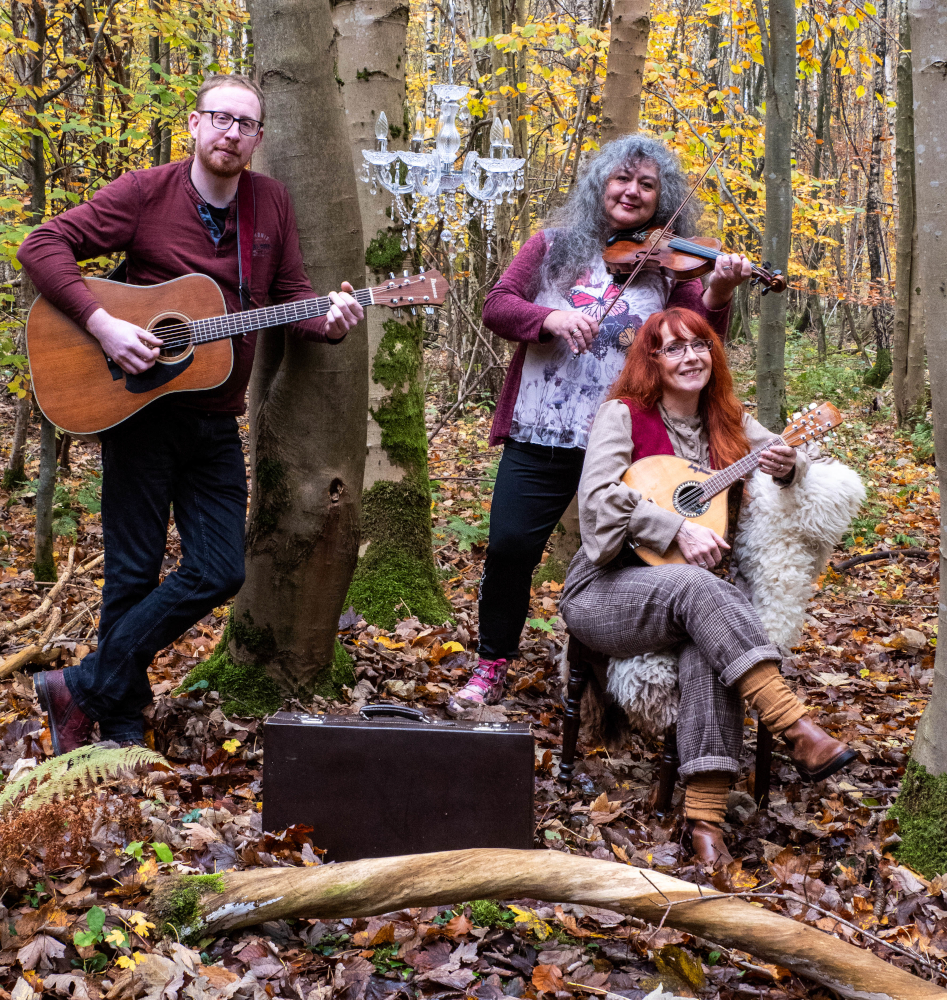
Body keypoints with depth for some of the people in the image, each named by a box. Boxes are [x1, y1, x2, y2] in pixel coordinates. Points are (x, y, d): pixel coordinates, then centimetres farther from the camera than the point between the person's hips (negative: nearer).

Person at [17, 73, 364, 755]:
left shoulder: (272, 203, 7)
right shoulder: (145, 193, -6)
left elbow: (290, 293, 11)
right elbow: (42, 246, -8)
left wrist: (328, 320, -11)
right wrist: (102, 324, -20)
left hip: (215, 423, 5)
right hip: (141, 410, -4)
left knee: (220, 571, 0)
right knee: (134, 572, 2)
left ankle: (85, 688, 11)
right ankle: (123, 725, 19)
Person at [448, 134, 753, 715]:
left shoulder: (669, 266, 7)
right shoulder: (556, 247, 10)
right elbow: (497, 305, 2)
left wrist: (717, 296, -24)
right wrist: (551, 318, -16)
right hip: (540, 434, 1)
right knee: (509, 546, -3)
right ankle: (493, 668, 17)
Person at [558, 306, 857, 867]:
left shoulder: (728, 423, 15)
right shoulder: (624, 415, 0)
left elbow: (800, 461, 15)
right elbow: (599, 497, -13)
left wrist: (787, 466, -10)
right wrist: (678, 529, -21)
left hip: (697, 589, 4)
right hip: (605, 591, -3)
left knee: (710, 646, -33)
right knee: (696, 587, -36)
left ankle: (706, 816, -39)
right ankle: (799, 734, -41)